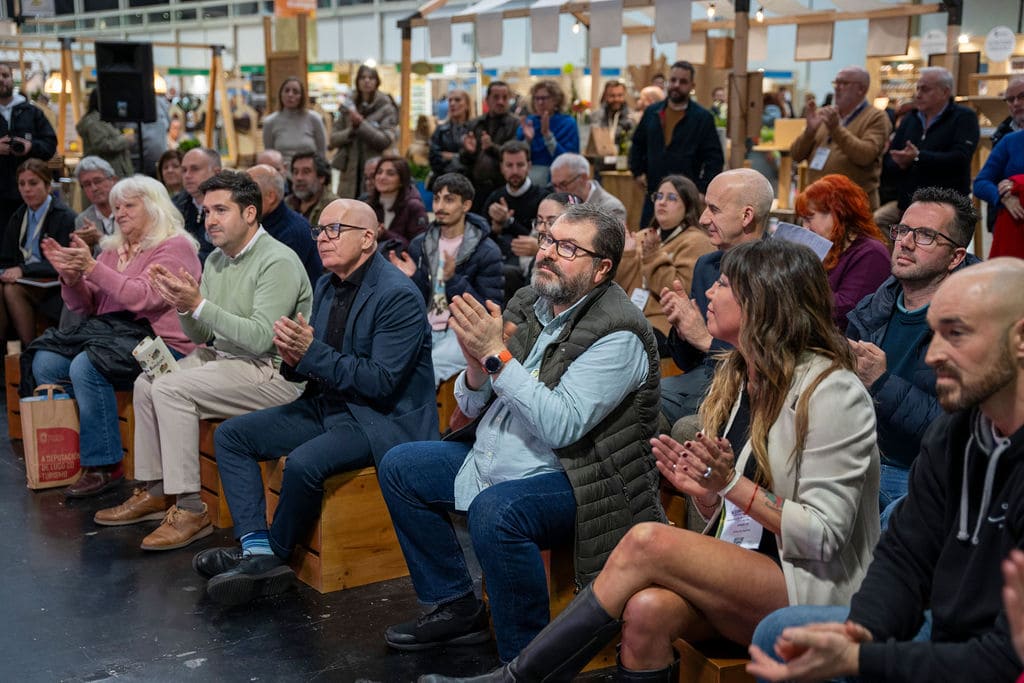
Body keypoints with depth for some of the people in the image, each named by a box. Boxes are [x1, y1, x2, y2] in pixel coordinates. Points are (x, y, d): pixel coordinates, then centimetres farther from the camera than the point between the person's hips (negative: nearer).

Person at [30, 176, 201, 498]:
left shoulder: (175, 247, -5)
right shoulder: (114, 249, 19)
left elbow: (140, 298, -20)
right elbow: (85, 307, 16)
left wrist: (91, 266, -22)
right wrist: (71, 277, -4)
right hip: (112, 335, 8)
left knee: (85, 366, -29)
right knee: (45, 362, -10)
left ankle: (103, 466, -19)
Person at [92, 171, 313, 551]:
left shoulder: (278, 262, -17)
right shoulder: (216, 260, 11)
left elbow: (260, 338, -26)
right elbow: (201, 336, 12)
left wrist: (199, 304, -26)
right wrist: (181, 304, -8)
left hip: (275, 372, -9)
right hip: (225, 357, 9)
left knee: (171, 388, -22)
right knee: (146, 383, 0)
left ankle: (190, 509, -17)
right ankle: (155, 492, 10)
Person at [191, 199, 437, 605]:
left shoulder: (399, 297, -18)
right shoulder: (326, 287, 8)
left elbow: (381, 381, -23)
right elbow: (313, 369, 13)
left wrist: (312, 353, -24)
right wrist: (294, 358, -12)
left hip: (384, 419, -9)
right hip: (328, 405, 9)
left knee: (303, 462, -33)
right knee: (231, 435, 1)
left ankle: (276, 553, -5)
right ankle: (257, 549, -8)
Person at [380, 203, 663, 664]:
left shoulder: (618, 336, -18)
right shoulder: (527, 304, 5)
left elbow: (561, 426, -28)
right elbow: (472, 407, 8)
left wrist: (496, 353, -27)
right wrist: (476, 367, -16)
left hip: (568, 478, -9)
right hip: (492, 458, 9)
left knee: (496, 511, -35)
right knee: (399, 467, 9)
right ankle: (457, 608, 15)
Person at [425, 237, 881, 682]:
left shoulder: (832, 393, -12)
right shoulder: (733, 376, 12)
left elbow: (824, 536, -17)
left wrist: (732, 484, -25)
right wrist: (701, 488, -7)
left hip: (814, 587, -6)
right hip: (734, 572, 6)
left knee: (646, 543, -27)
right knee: (647, 609, -30)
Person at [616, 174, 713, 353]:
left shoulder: (695, 242, 1)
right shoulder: (642, 236, 20)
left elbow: (681, 291, -14)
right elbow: (620, 286, 14)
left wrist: (654, 256, -15)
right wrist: (626, 254, 1)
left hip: (665, 325, -6)